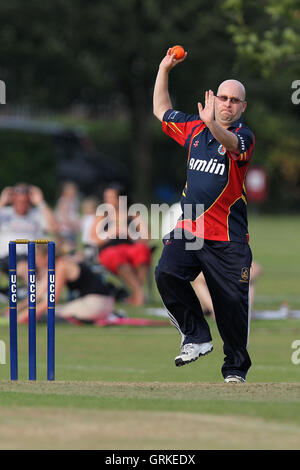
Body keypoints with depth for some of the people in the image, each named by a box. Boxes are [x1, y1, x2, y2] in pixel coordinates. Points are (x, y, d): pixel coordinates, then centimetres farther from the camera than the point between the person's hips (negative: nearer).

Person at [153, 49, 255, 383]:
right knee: (166, 273, -22)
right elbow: (161, 111, 27)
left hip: (228, 239, -4)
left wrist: (212, 124, -49)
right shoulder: (195, 129, 13)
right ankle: (196, 336, -9)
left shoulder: (244, 136, -3)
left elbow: (231, 143, -28)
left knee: (232, 302, -3)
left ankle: (236, 367, 12)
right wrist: (164, 69, 19)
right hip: (188, 230, 4)